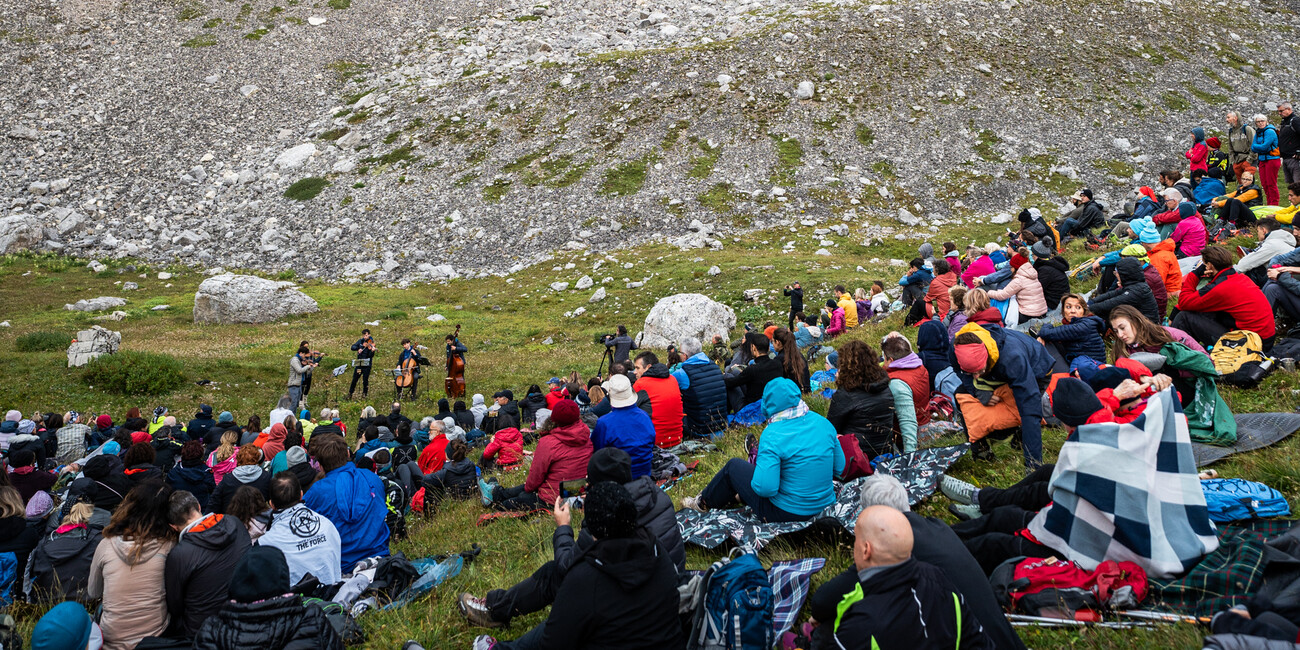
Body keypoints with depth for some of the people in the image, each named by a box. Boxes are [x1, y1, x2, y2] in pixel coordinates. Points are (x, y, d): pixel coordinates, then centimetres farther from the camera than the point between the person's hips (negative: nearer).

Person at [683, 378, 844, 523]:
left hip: (788, 511, -6)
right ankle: (741, 496, 49)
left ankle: (704, 503, 36)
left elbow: (765, 488, -28)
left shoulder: (772, 436, -24)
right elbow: (839, 467, 3)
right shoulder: (824, 423, -5)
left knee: (733, 466, 14)